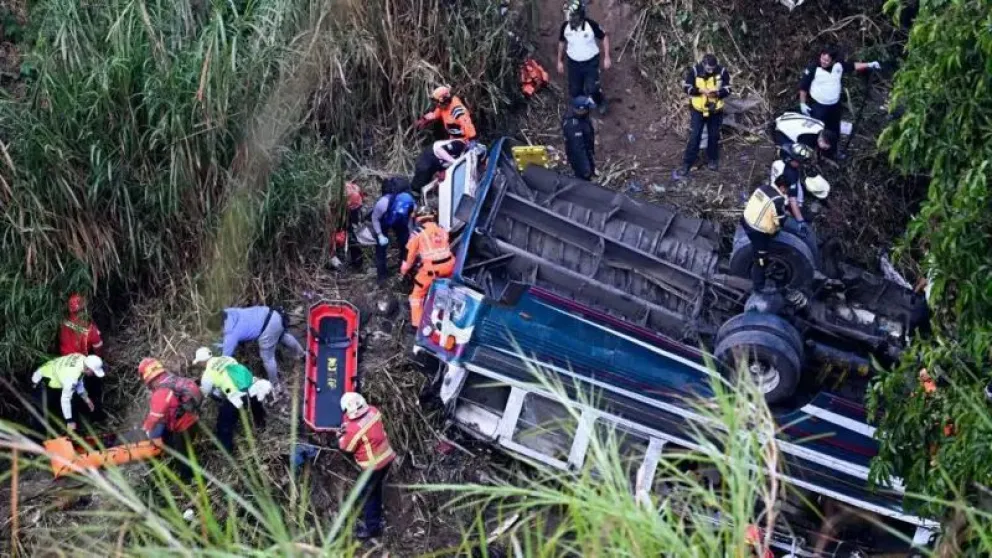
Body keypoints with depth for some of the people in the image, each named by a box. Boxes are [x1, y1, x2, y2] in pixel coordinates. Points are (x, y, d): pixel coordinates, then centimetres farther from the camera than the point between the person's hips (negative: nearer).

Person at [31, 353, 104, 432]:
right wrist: (69, 421, -30)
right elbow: (65, 399, -36)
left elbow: (78, 381, 4)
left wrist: (86, 398, 7)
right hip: (42, 383, -9)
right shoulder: (71, 376, -40)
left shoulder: (82, 359, -16)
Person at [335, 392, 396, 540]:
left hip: (374, 465, -8)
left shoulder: (354, 429, -29)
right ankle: (375, 517, 42)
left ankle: (372, 527, 19)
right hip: (387, 457, 8)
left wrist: (341, 436, 9)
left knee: (366, 494, 10)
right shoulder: (373, 411, -9)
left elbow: (346, 448, -10)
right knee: (375, 490, 26)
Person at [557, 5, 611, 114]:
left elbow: (605, 37, -8)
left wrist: (607, 57, -9)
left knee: (591, 89, -9)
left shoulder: (591, 25, -24)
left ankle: (601, 103, 25)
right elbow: (562, 43, 5)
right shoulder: (565, 27, -15)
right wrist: (560, 61, 10)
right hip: (573, 63, 3)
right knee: (574, 91, 8)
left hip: (591, 62, -3)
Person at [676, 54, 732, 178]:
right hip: (697, 109, -2)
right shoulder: (694, 71, -16)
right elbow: (686, 88, -11)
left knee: (714, 136, 14)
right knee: (694, 137, -4)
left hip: (715, 110, 2)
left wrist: (717, 93, -29)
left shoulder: (722, 72, -13)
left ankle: (712, 160, 35)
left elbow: (727, 90, -8)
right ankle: (687, 165, 2)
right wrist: (701, 90, -27)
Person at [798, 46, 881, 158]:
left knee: (834, 132, 22)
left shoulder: (839, 65, -10)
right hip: (818, 106, -6)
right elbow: (803, 87, -14)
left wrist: (869, 65, -1)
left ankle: (832, 154, 43)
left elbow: (853, 66, 8)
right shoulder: (813, 69, -22)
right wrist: (802, 104, -13)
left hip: (835, 106, 6)